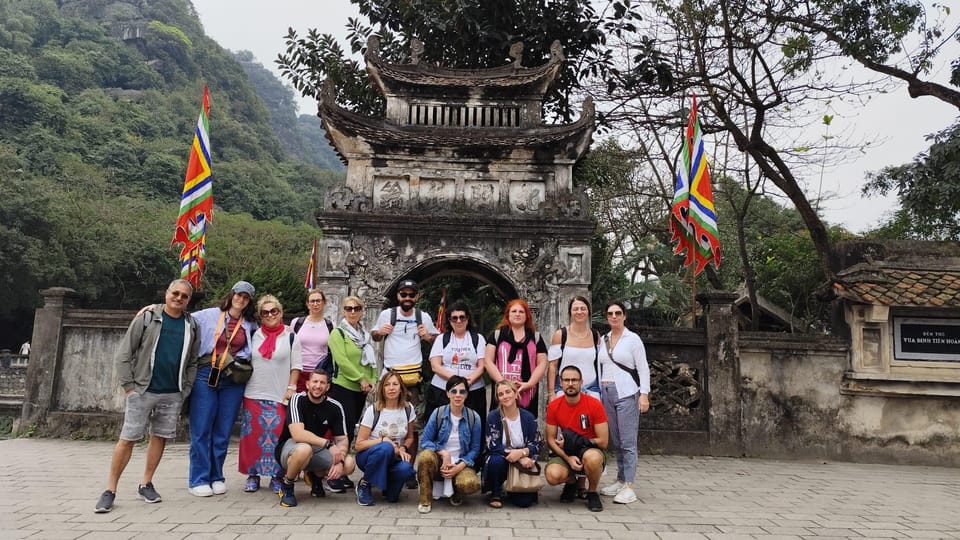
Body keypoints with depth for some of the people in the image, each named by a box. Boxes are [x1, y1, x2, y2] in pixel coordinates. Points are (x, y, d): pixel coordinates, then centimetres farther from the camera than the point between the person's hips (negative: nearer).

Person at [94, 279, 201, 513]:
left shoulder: (192, 326, 8)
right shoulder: (147, 317, -2)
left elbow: (192, 362, 13)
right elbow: (124, 352, -2)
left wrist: (186, 389, 4)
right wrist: (128, 385, -7)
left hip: (172, 395, 3)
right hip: (142, 391, -3)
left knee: (160, 437, 9)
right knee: (127, 439, -1)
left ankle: (146, 484, 22)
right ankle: (110, 491, 8)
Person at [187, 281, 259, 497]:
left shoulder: (250, 325, 12)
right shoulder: (210, 315, 4)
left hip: (233, 379, 2)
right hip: (206, 375, -2)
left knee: (223, 431, 7)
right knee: (201, 429, 0)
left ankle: (216, 477, 20)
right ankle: (198, 479, 11)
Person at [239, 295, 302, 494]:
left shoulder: (290, 337, 2)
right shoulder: (254, 335, 8)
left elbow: (296, 366, 2)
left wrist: (291, 389, -5)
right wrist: (243, 385, 7)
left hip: (279, 397, -2)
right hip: (253, 395, 2)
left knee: (277, 436, -2)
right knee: (253, 436, 3)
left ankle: (277, 476, 8)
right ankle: (253, 475, 13)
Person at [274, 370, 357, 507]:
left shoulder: (335, 407, -5)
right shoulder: (297, 400, -18)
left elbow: (342, 439, -3)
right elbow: (297, 434, -30)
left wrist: (340, 461, -23)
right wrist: (329, 444, -33)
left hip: (316, 450, 5)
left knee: (349, 464, -18)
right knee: (304, 449, -40)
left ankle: (314, 475, 13)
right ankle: (286, 484, -8)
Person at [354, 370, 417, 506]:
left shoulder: (408, 409, -1)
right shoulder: (373, 410, -11)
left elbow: (410, 437, 12)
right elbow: (359, 445, -11)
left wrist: (403, 448, -9)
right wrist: (383, 440, -21)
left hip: (393, 458, 3)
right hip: (368, 456, -3)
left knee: (406, 469, -32)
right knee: (385, 448, -38)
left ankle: (389, 489, 5)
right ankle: (364, 484, -12)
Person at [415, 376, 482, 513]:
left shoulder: (474, 417, -2)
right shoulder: (438, 413, -4)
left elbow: (475, 449, 0)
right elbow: (425, 441, -6)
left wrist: (459, 467, -15)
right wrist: (444, 453, -22)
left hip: (460, 464, 0)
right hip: (439, 462, 0)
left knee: (471, 484, -32)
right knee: (426, 455, -35)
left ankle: (455, 492, 8)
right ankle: (426, 500, -11)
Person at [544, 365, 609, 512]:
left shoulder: (594, 404, -12)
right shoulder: (554, 407, -4)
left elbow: (603, 442, -11)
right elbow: (551, 440, -2)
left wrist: (574, 442, -15)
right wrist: (568, 458, -18)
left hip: (591, 450, -2)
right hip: (565, 454, 2)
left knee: (592, 458, -39)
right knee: (552, 475, -29)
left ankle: (592, 493, -5)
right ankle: (571, 482, 11)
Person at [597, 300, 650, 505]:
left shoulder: (633, 339, -1)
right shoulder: (603, 340, 13)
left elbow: (643, 368, -3)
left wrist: (644, 394, -12)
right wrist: (599, 392, 12)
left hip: (626, 393, -5)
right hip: (606, 393, 5)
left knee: (628, 441, -6)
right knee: (615, 441, 9)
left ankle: (628, 486, -3)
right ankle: (620, 480, 18)